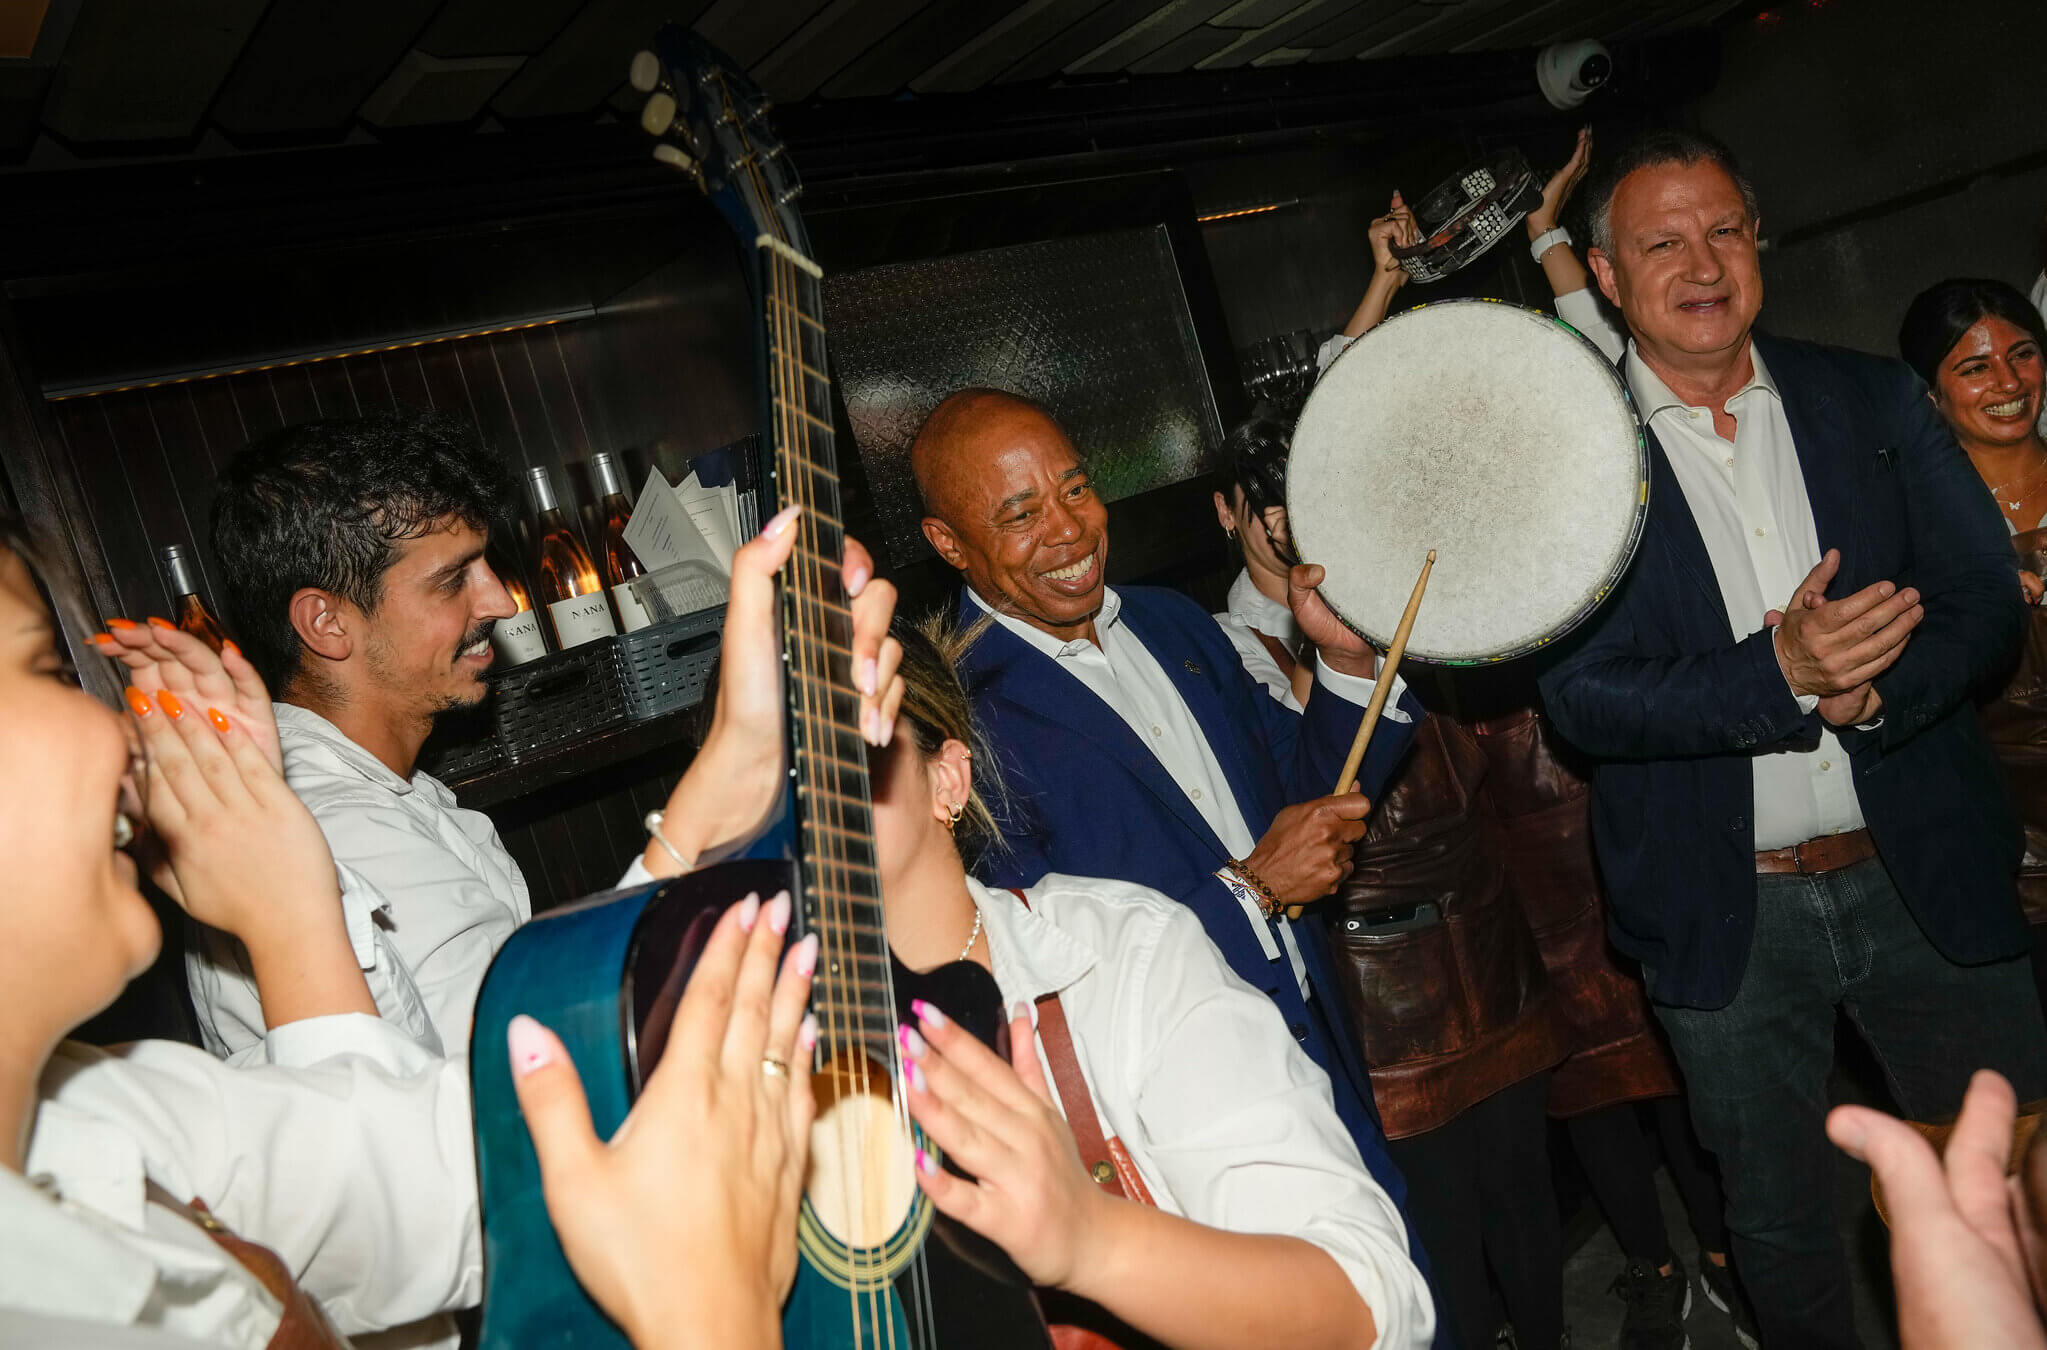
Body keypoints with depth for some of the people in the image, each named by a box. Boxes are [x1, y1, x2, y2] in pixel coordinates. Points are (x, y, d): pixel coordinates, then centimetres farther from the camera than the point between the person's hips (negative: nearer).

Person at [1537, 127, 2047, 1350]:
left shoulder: (1876, 401, 3)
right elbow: (1583, 698, -13)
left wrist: (1869, 690, -20)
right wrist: (1778, 675, -27)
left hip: (1925, 877, 2)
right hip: (1726, 914, -2)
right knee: (1779, 1222, 16)